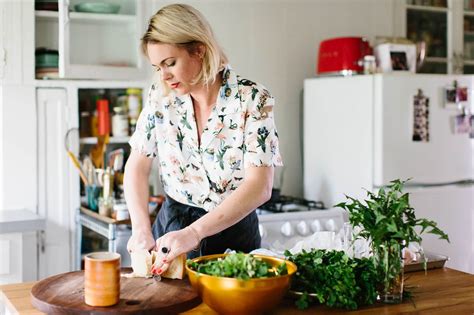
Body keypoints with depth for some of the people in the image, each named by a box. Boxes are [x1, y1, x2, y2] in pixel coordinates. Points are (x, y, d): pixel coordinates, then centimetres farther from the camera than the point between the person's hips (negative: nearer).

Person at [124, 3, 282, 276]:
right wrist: (141, 229, -16)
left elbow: (260, 186, -24)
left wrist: (194, 233, -33)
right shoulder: (161, 96, -4)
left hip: (232, 230, -3)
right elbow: (138, 166, -1)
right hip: (171, 226, 3)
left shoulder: (253, 100, -17)